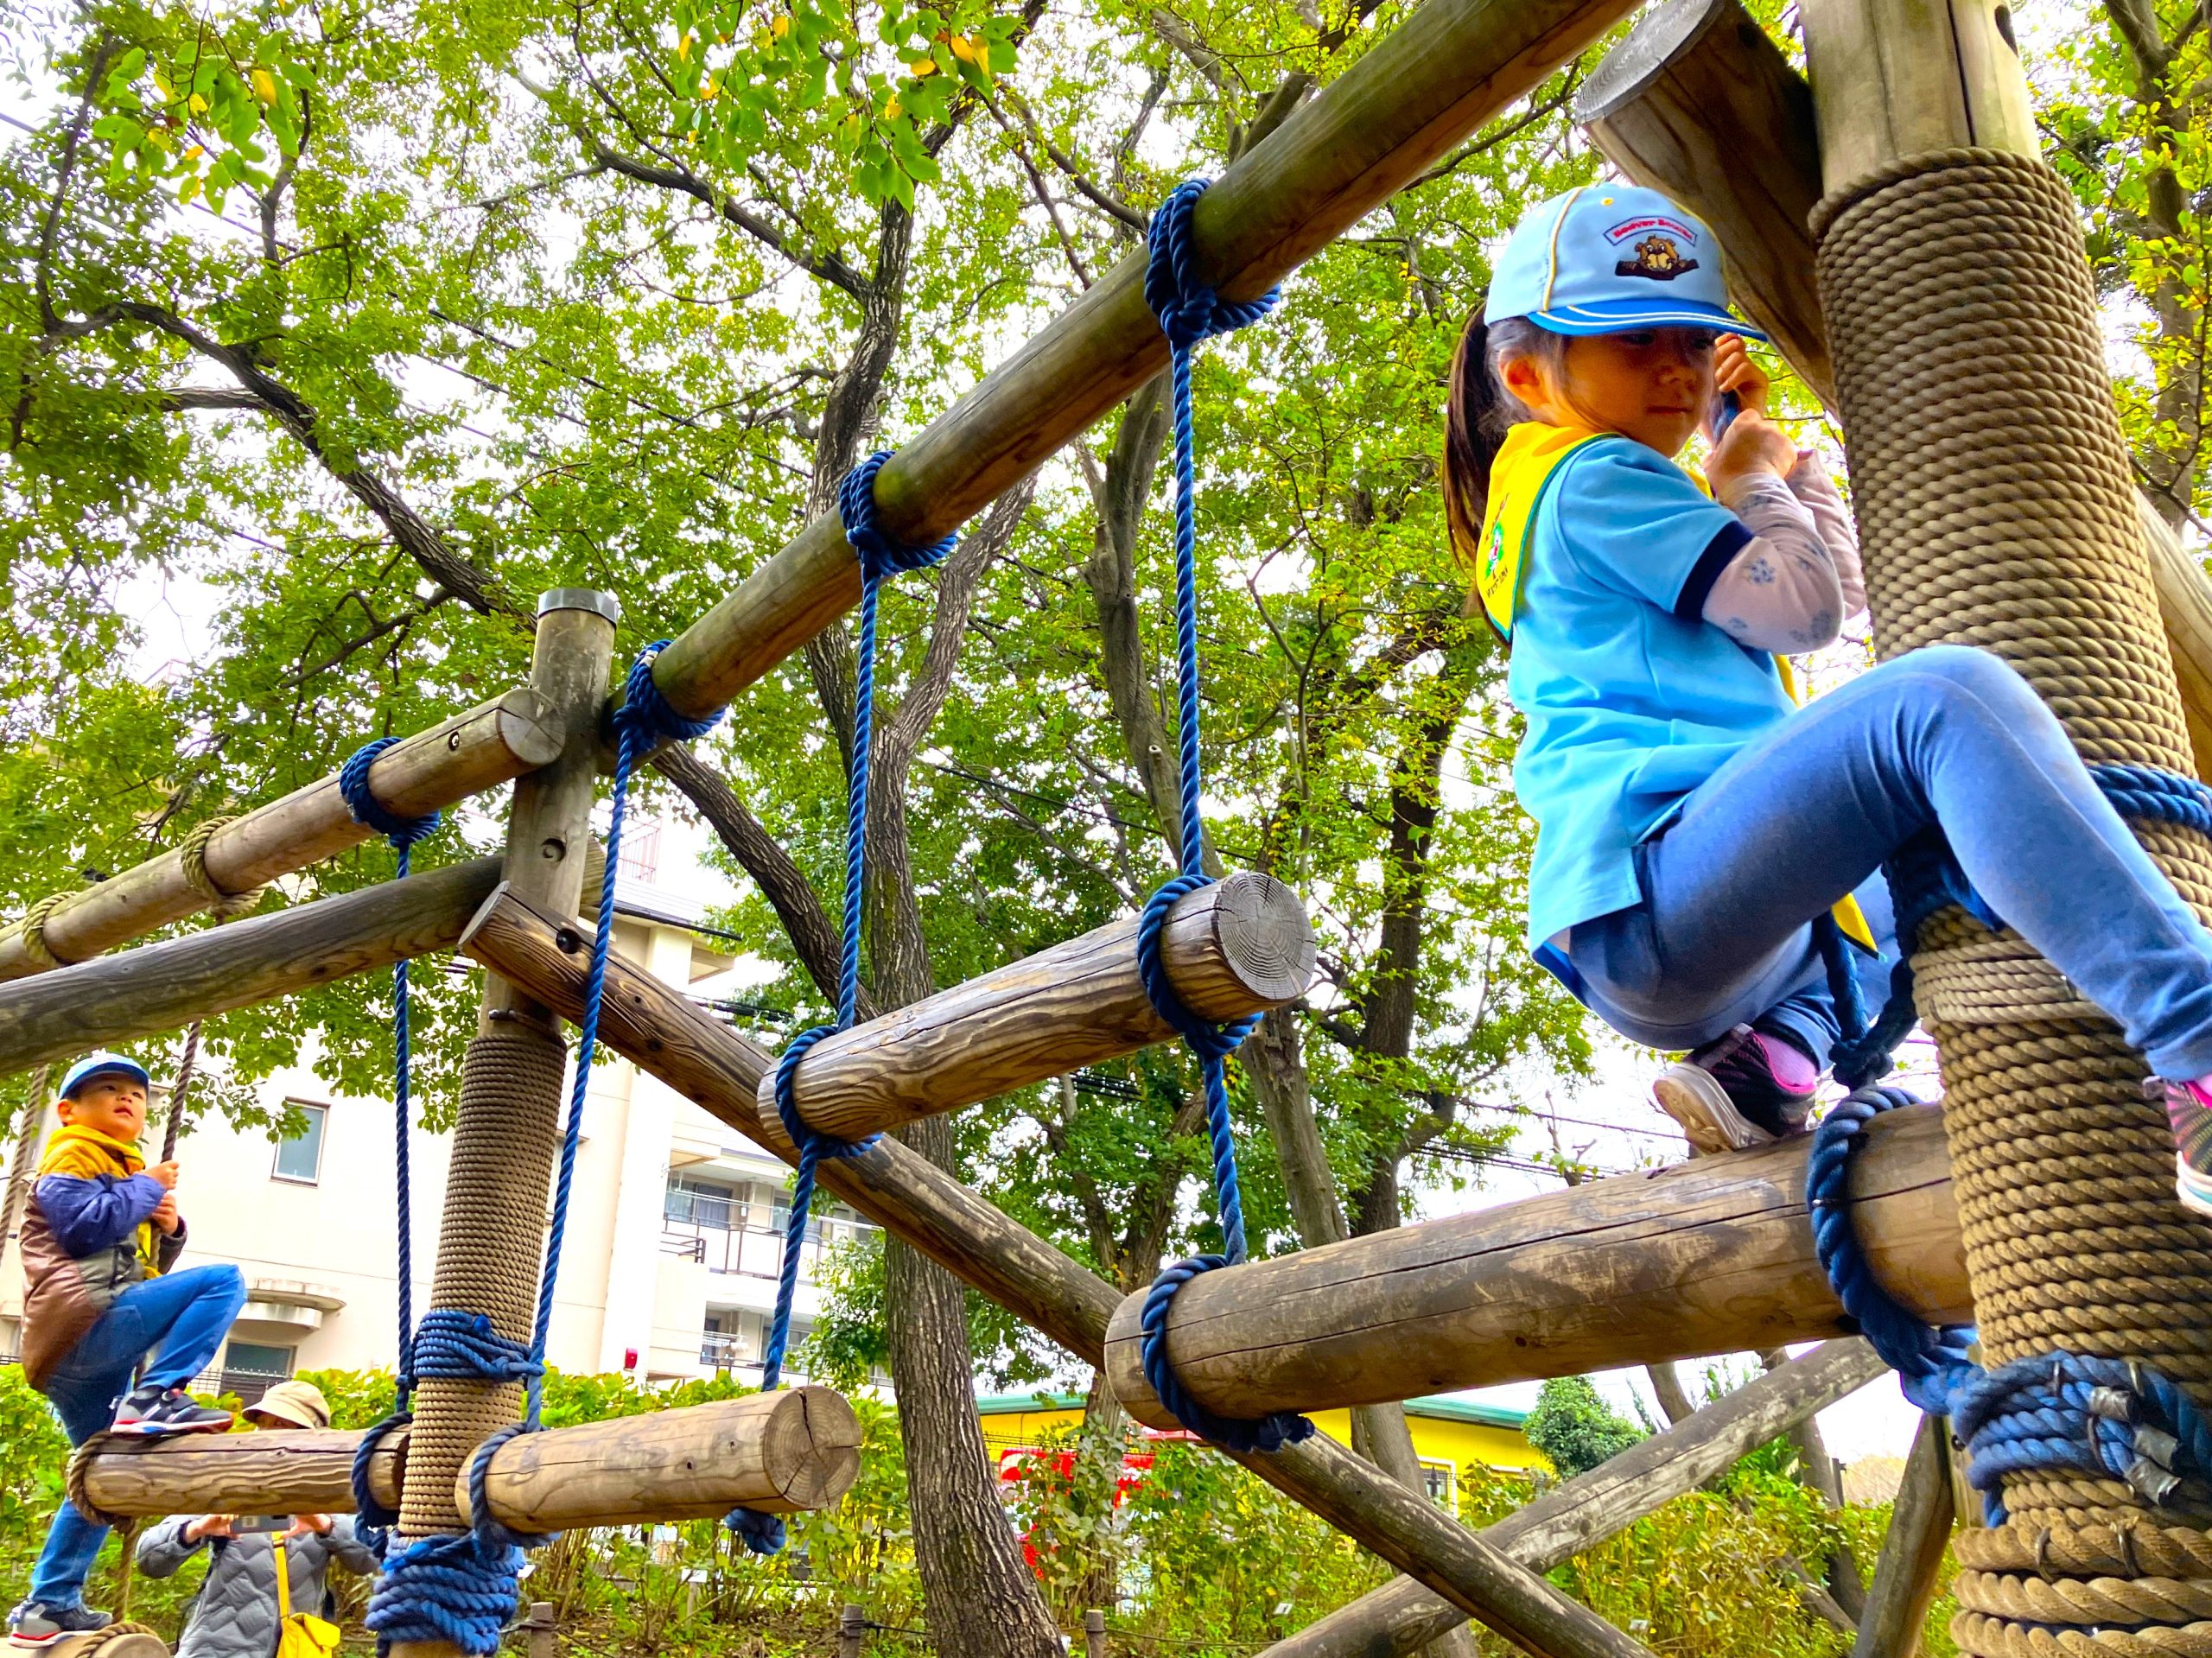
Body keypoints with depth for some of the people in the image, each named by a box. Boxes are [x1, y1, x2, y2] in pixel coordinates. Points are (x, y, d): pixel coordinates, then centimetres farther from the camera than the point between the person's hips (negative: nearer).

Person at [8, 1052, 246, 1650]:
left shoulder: (127, 1174, 29)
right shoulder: (73, 1156, 2)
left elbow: (141, 1265, 29)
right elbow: (85, 1226, -17)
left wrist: (168, 1230, 10)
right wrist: (147, 1188, -6)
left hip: (82, 1359, 10)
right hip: (85, 1323, -10)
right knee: (222, 1281, -22)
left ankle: (48, 1607, 24)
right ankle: (155, 1398, -27)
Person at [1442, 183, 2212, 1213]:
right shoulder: (1595, 479, 1)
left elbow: (1842, 591, 34)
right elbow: (1802, 609, -5)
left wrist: (1770, 450, 26)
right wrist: (1752, 481, 13)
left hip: (1687, 953, 11)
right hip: (1655, 913, -11)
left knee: (1907, 874, 37)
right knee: (1943, 700, -27)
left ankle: (1770, 1056, 5)